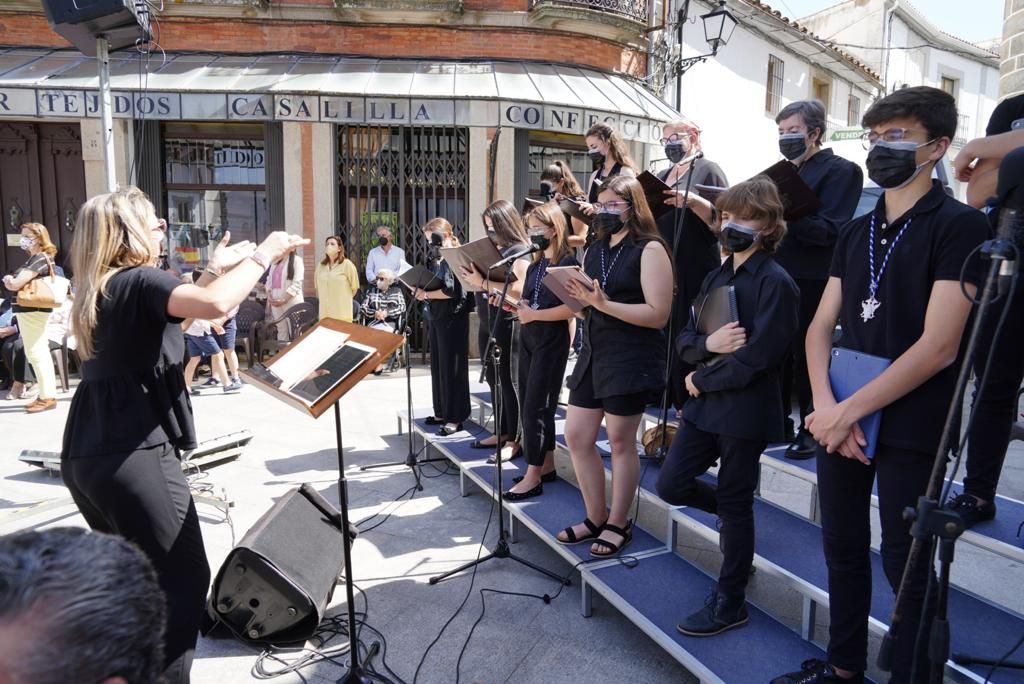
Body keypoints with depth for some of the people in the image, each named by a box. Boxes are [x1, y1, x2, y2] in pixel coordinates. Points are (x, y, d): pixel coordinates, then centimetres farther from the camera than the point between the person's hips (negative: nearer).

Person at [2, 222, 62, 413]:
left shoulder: (39, 259, -14)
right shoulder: (36, 259, 16)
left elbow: (16, 284, -21)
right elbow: (19, 282, 18)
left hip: (31, 310, -10)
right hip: (34, 309, 10)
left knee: (35, 353, -7)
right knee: (39, 352, 12)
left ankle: (47, 397, -4)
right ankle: (47, 395, 18)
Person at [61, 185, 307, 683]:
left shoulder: (100, 289, 15)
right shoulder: (137, 281, -12)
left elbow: (169, 317, 26)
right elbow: (215, 305, -31)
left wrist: (216, 269, 21)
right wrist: (263, 254, -18)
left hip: (87, 454, 10)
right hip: (132, 453, -10)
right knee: (182, 579, 1)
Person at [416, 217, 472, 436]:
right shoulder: (436, 259, 12)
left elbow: (450, 291, -22)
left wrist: (425, 294, -13)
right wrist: (419, 291, -2)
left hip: (452, 318, -8)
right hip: (436, 317, 9)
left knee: (452, 367, -3)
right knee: (438, 366, 12)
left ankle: (455, 418, 5)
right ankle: (442, 412, 23)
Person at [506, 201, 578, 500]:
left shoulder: (567, 262, -9)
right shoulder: (535, 264, 15)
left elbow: (571, 308, -19)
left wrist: (534, 315, -20)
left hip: (551, 343, -8)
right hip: (528, 339, 9)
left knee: (536, 407, -8)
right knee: (528, 406, 11)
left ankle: (533, 477, -1)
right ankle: (546, 466, 22)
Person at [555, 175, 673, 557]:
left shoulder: (649, 250, -9)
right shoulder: (595, 250, 13)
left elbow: (658, 314, -18)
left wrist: (604, 304, -25)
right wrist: (579, 296, -6)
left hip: (631, 359, -7)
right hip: (592, 353, 8)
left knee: (620, 441, 4)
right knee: (576, 436, 9)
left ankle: (618, 524, 21)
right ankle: (596, 517, 25)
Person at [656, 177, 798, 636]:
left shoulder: (776, 283, -13)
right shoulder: (716, 278, 11)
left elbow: (754, 358, -21)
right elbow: (685, 340, 9)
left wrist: (699, 381, -11)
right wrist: (708, 344, -14)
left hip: (746, 410, -7)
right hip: (706, 404, 7)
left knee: (734, 505, 4)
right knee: (671, 486, 8)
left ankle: (729, 602, 22)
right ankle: (739, 497, 36)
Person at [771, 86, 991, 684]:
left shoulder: (960, 226, -9)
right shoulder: (856, 233, 11)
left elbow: (938, 346, -17)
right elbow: (822, 327, 6)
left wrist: (852, 410, -17)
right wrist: (825, 404, -10)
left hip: (910, 426, -6)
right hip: (841, 416, 6)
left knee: (904, 562, 6)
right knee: (843, 546, 15)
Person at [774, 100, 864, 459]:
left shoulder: (840, 170, -6)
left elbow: (830, 230, -17)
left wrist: (784, 217, -30)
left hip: (810, 282, -7)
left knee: (807, 357, 2)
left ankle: (810, 429, 16)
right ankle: (780, 421, 26)